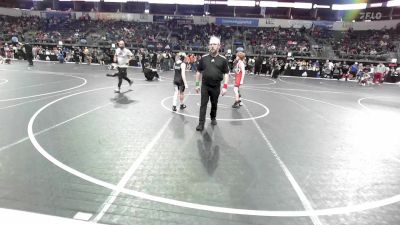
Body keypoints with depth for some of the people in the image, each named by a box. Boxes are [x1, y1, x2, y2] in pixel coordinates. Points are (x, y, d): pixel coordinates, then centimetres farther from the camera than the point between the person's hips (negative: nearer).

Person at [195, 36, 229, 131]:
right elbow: (199, 72, 7)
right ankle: (201, 124, 2)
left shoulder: (223, 59, -3)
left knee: (214, 104, 15)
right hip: (205, 85, 0)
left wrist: (225, 86, -9)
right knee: (203, 104, -2)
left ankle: (213, 118, 38)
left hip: (216, 86, 0)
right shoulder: (204, 58, 0)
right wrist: (197, 84, 4)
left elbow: (226, 73, -1)